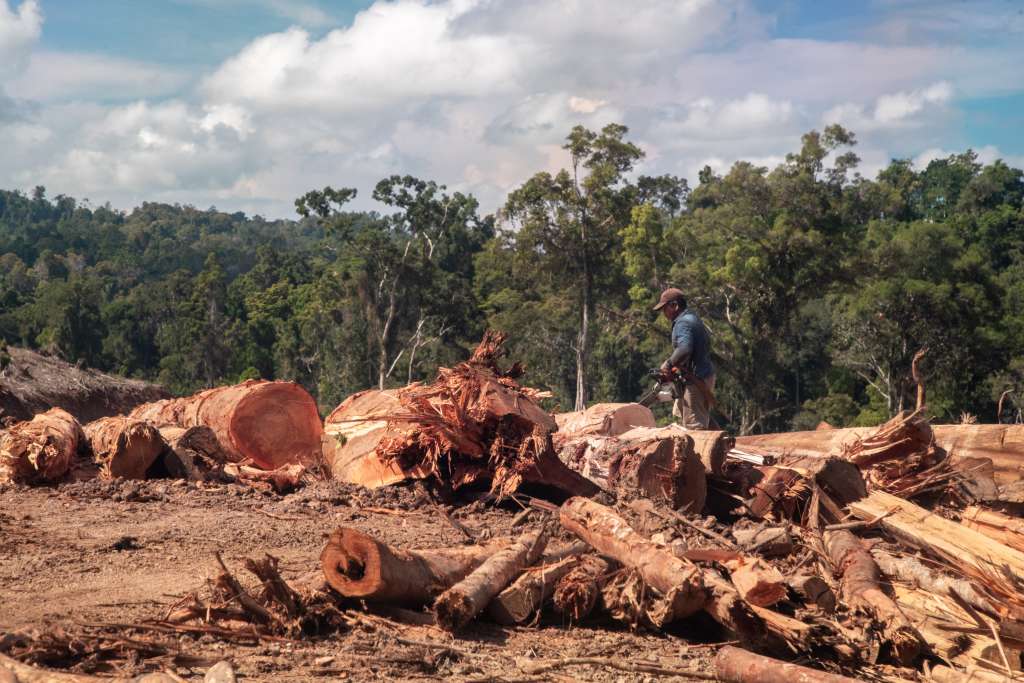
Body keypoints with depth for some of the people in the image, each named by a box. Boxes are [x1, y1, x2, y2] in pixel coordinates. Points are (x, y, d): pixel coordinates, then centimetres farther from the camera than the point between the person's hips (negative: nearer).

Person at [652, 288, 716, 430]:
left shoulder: (683, 323, -17)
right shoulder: (693, 318, 16)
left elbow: (684, 349, -34)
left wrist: (669, 364, -20)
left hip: (696, 381, -11)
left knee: (695, 426, -8)